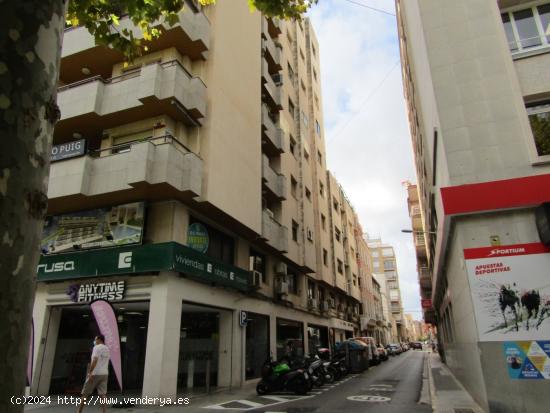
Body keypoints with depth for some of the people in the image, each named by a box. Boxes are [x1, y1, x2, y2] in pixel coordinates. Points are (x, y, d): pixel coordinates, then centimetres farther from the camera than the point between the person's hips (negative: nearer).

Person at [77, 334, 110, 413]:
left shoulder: (97, 347, -8)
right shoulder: (107, 349, 15)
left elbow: (95, 360, -19)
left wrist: (90, 372, -20)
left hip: (95, 374, -6)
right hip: (104, 374, 6)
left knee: (85, 393, 7)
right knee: (102, 394, 3)